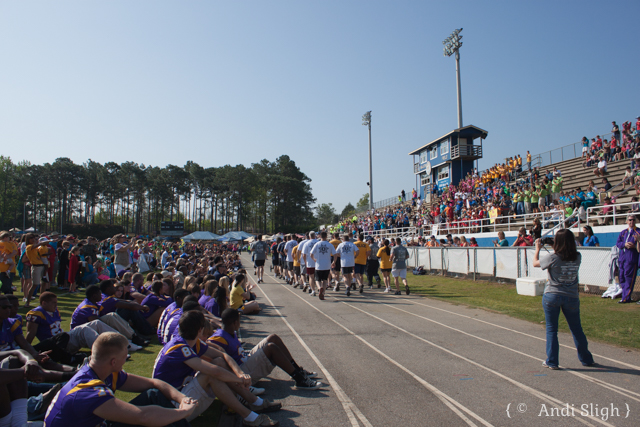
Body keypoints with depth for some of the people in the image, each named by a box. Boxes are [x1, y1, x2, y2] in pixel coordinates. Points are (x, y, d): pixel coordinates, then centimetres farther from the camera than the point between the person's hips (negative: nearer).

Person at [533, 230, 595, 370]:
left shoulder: (552, 258, -14)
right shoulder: (577, 257, -4)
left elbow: (535, 263, 2)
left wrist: (538, 248, 16)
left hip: (552, 296, -3)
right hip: (572, 297, 3)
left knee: (551, 329, 7)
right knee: (577, 329, 18)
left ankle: (552, 362, 10)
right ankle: (586, 359, 31)